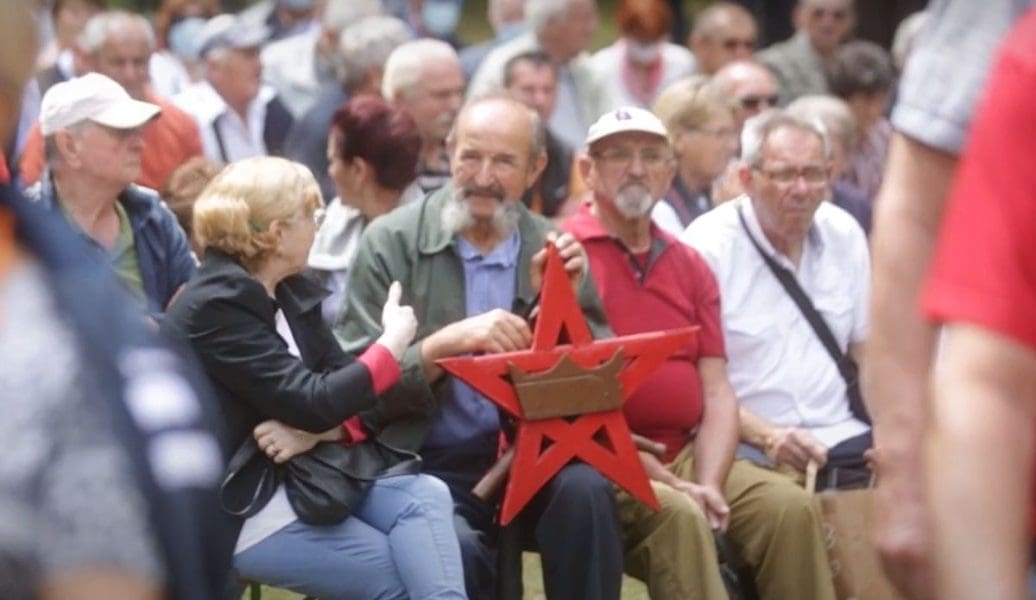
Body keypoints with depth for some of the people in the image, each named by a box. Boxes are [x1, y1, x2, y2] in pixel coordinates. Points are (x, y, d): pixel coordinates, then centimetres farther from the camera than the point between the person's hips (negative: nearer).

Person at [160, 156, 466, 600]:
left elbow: (340, 391, 5)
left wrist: (318, 431, -18)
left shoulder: (291, 293, 10)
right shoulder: (215, 308, -17)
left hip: (303, 479, 8)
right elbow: (314, 404, -22)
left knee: (425, 496, -17)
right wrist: (393, 343, -8)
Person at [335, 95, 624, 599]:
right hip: (428, 463, -3)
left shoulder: (554, 251, 10)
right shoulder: (390, 243, 1)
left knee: (586, 492, -29)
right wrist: (446, 342, -21)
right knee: (458, 547, -33)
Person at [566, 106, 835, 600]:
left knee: (790, 507, -17)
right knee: (676, 515, -33)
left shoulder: (690, 266, 17)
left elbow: (717, 393, 10)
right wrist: (659, 479, -15)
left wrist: (709, 485, -9)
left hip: (684, 453, 6)